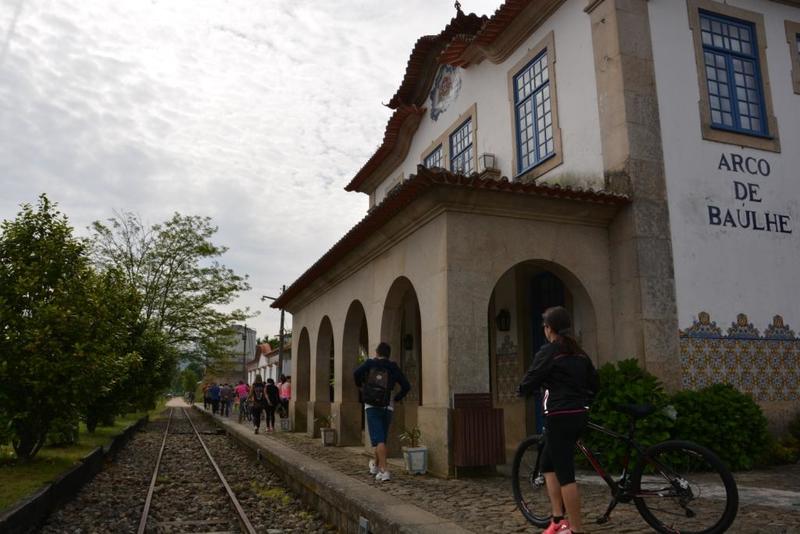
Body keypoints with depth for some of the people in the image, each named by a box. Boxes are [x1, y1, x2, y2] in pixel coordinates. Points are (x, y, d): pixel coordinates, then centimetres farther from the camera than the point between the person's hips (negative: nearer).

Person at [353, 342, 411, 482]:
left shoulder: (370, 363, 1)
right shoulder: (393, 367, 5)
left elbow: (356, 373, -16)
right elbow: (406, 386, -1)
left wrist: (360, 385, 3)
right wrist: (397, 398, 12)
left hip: (372, 407, -3)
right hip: (387, 407, 3)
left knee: (379, 439, -6)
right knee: (382, 438, 19)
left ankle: (383, 471, -18)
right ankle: (375, 465, 36)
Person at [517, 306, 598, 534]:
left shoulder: (548, 352, -10)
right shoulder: (579, 353, 11)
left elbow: (529, 383, -10)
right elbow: (594, 384, 19)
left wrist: (521, 390, 12)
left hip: (560, 418, -8)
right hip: (579, 416, 8)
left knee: (565, 473, -2)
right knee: (548, 464, 19)